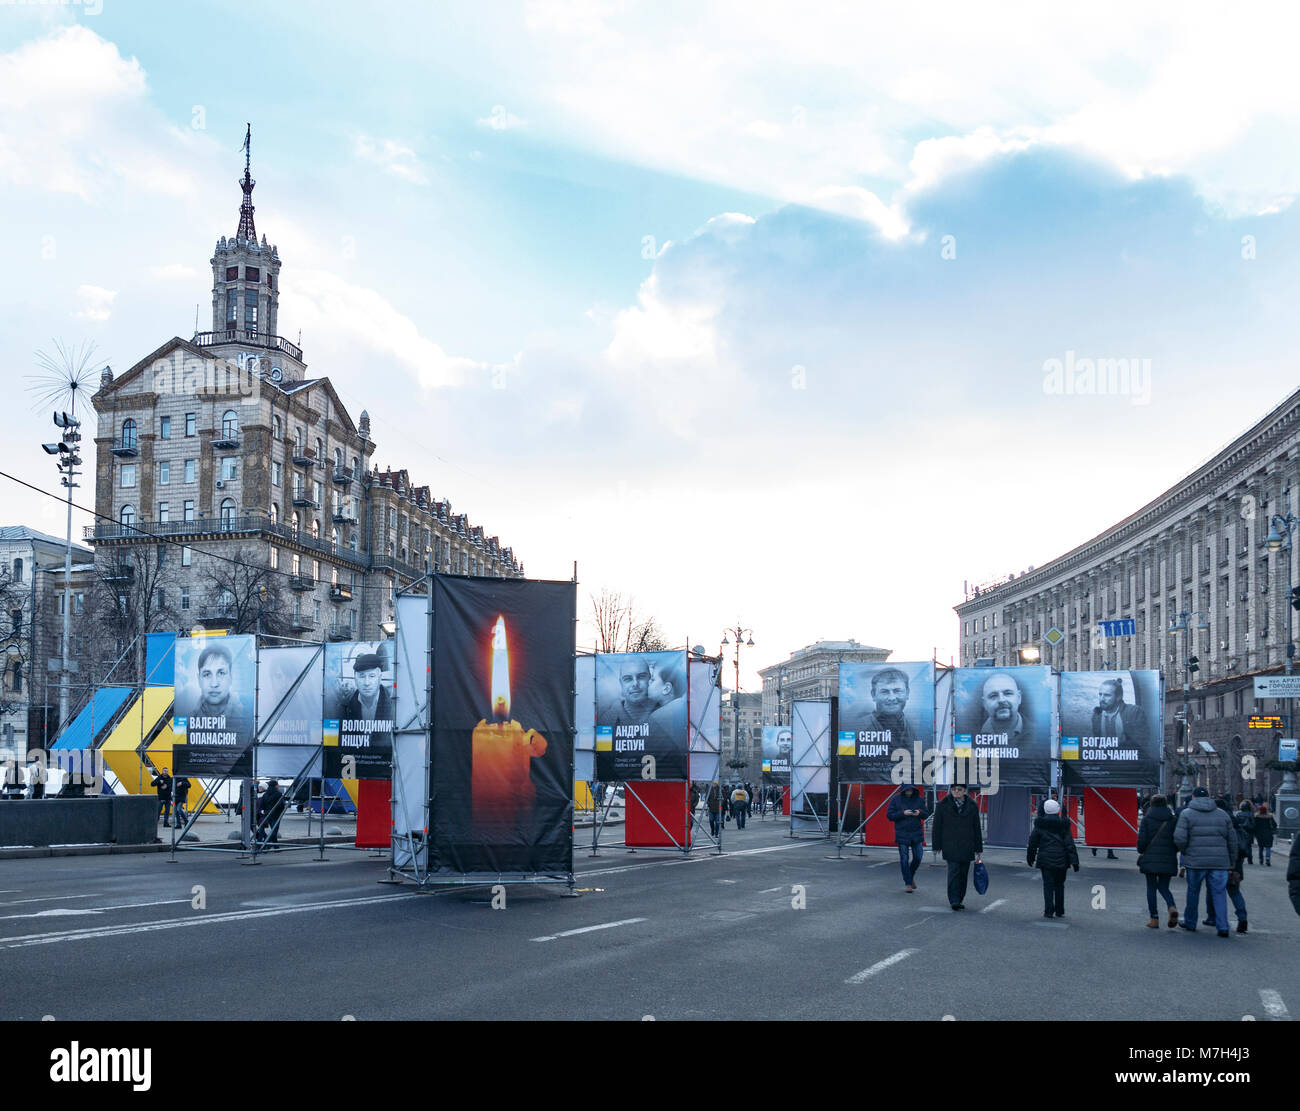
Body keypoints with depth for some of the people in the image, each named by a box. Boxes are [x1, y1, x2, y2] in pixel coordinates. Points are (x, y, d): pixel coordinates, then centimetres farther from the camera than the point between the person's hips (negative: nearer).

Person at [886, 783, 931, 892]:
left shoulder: (919, 799, 3)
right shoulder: (896, 799, -5)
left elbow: (927, 813, 9)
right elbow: (889, 815, -6)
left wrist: (920, 813, -14)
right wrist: (903, 813, -20)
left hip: (917, 833, 2)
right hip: (902, 833, -2)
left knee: (918, 857, 4)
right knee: (904, 859, 1)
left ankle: (911, 876, 30)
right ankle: (907, 883, 11)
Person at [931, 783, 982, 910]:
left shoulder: (972, 806, 7)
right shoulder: (943, 805, 2)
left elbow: (977, 828, 10)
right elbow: (937, 827, 3)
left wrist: (978, 849, 9)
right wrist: (937, 846, -1)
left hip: (966, 846, 3)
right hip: (950, 845, -3)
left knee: (963, 873, 7)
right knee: (954, 871, -12)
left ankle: (960, 899, 17)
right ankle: (954, 901, -13)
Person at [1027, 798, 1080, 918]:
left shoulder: (1040, 825, -2)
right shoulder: (1063, 825, -1)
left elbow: (1033, 842, 5)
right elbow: (1070, 844, -4)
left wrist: (1030, 857, 17)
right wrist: (1074, 861, -4)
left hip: (1045, 859, -1)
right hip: (1061, 860, 1)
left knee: (1048, 885, 2)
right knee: (1059, 885, 13)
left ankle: (1049, 911, -6)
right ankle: (1060, 911, 17)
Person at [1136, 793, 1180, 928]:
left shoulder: (1147, 819, -3)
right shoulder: (1173, 820, 4)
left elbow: (1141, 839, -7)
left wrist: (1141, 852, 11)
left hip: (1150, 858, -2)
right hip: (1168, 860, 2)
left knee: (1151, 887, 8)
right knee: (1164, 887, 14)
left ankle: (1154, 919, 6)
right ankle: (1172, 907, -15)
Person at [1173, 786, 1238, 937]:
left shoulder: (1186, 814, -1)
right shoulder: (1222, 815, 10)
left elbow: (1179, 838, -11)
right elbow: (1232, 840, 11)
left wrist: (1184, 852, 8)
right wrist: (1232, 861, 19)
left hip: (1195, 861, -2)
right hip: (1220, 862, 2)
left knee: (1193, 892, 12)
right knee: (1219, 893, 5)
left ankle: (1190, 923, 24)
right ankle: (1223, 927, -3)